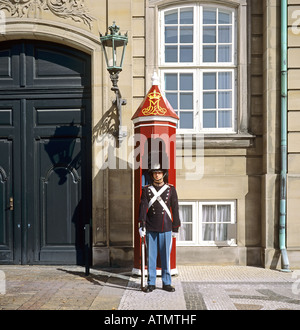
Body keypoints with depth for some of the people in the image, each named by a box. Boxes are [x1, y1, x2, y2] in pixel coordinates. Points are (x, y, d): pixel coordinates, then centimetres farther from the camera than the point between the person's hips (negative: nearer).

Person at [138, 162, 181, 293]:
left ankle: (166, 283, 19)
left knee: (166, 256, 6)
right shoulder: (146, 190, 3)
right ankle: (151, 283, 16)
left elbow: (175, 209, 4)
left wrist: (175, 228, 3)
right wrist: (141, 225, -17)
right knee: (151, 256, 6)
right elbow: (143, 207, -7)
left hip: (166, 228, 0)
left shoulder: (171, 189, 3)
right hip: (151, 229, 0)